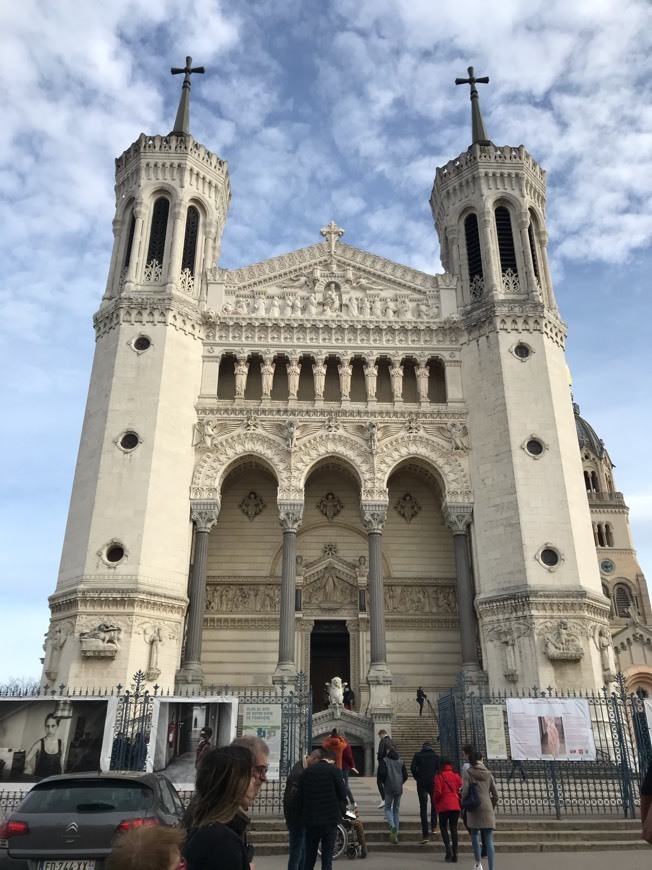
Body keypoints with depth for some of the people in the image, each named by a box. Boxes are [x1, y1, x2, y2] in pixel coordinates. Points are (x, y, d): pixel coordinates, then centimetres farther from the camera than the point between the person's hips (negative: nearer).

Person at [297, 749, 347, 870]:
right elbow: (342, 795, -7)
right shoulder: (334, 770, -8)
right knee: (327, 859, 6)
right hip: (330, 820, -3)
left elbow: (299, 796, 5)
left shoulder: (307, 771, 3)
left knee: (309, 857, 15)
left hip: (310, 820, 3)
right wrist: (340, 813, 9)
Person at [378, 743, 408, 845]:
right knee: (396, 809, 14)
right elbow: (405, 775, 5)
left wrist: (385, 783, 4)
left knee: (388, 808, 8)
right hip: (399, 789, 3)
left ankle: (392, 825, -20)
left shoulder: (385, 760, -3)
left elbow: (382, 773, -12)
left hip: (389, 789, -3)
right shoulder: (400, 761, 8)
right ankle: (395, 833, 9)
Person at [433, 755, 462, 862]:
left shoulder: (439, 775, -7)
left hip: (443, 806, -3)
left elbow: (437, 792, -11)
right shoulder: (456, 775, 3)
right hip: (455, 806, 3)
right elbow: (461, 790, 3)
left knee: (443, 827, 10)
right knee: (454, 828, 10)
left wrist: (435, 801, 6)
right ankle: (455, 854, 8)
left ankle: (448, 848, -7)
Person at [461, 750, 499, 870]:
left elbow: (465, 792, -9)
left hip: (474, 809, -3)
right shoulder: (488, 773, 10)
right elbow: (495, 795, 10)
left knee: (474, 834, 17)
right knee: (489, 840, 5)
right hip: (488, 810, 3)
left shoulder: (468, 772, -1)